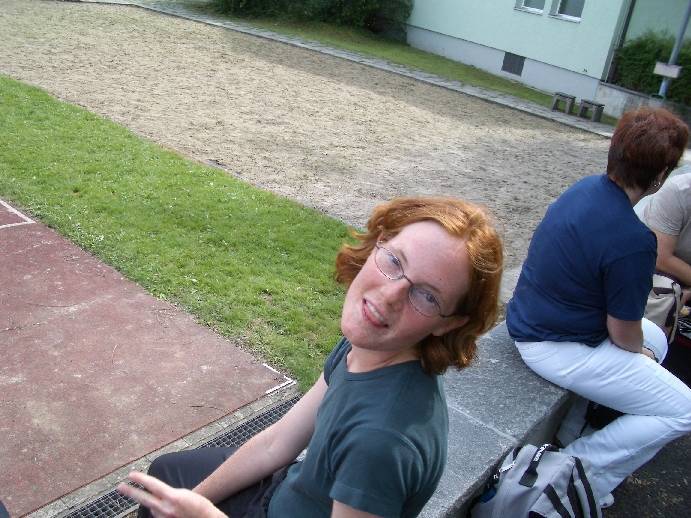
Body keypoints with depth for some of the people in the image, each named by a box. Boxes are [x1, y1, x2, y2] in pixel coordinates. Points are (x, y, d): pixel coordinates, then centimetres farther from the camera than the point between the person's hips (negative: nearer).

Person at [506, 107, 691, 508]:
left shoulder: (586, 187, -2)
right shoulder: (633, 241, -29)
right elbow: (623, 334, -16)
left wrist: (643, 347, 17)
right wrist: (641, 351, 8)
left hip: (530, 320, 9)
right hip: (558, 348, -9)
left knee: (656, 340, 27)